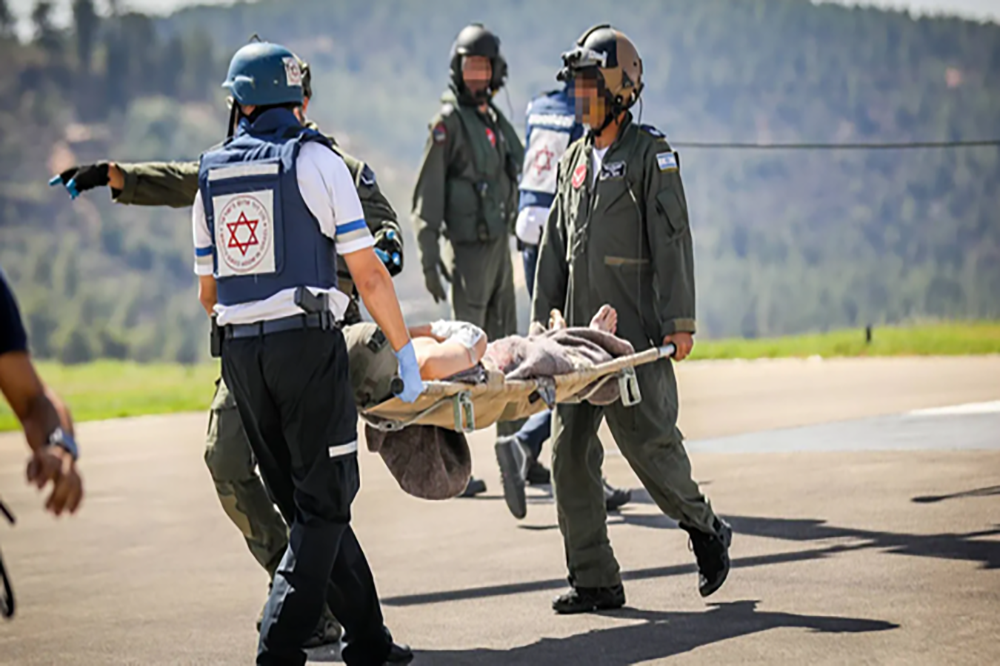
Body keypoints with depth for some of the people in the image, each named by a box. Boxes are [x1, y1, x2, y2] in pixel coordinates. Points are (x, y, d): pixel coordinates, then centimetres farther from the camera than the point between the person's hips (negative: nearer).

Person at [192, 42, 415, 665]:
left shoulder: (212, 174, 12)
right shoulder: (315, 160, -4)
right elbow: (368, 272, -7)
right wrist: (405, 349, 0)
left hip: (240, 352, 5)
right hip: (307, 340, -5)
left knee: (304, 502, 13)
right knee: (323, 503, 1)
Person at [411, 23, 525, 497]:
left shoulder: (497, 121, 15)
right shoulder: (449, 122, -7)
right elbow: (427, 194, -10)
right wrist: (429, 257, -16)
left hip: (500, 245, 8)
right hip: (469, 247, -8)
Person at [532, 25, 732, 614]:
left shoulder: (651, 154, -3)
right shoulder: (577, 158, 17)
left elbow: (673, 240, -9)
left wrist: (680, 321, -15)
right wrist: (543, 317, 16)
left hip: (636, 335, -7)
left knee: (647, 442, -8)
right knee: (571, 453, 1)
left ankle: (706, 528, 18)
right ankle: (595, 581, 6)